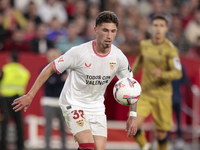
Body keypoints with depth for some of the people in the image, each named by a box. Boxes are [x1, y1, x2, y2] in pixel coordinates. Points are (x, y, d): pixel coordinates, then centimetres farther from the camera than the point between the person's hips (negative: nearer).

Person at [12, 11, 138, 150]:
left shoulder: (119, 57, -8)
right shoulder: (79, 52, -21)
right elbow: (50, 69, -11)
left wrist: (133, 115, 2)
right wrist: (30, 95, -11)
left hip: (97, 107, 5)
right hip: (73, 103, -5)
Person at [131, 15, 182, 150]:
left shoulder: (170, 49, -10)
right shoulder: (144, 45, 5)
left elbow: (178, 73, -19)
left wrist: (162, 74, -37)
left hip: (162, 96, -3)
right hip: (145, 93, 3)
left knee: (161, 134, 1)